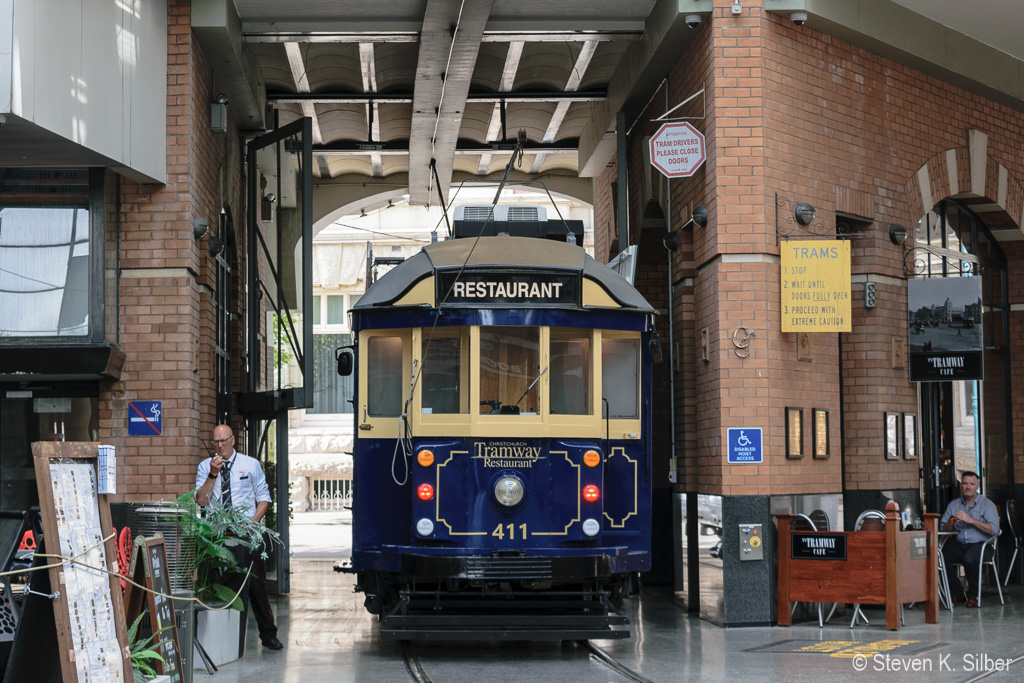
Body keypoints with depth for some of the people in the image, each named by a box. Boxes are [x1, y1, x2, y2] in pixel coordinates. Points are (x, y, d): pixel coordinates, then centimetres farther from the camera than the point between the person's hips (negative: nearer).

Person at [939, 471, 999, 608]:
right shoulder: (953, 504, 17)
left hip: (980, 544, -4)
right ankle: (957, 594, -7)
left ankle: (973, 595, -13)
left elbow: (994, 529, -10)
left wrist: (971, 520, -16)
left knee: (969, 559, -37)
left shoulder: (987, 504, 3)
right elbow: (943, 528, 12)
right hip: (958, 544, 4)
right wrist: (952, 522, -11)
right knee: (940, 558, -26)